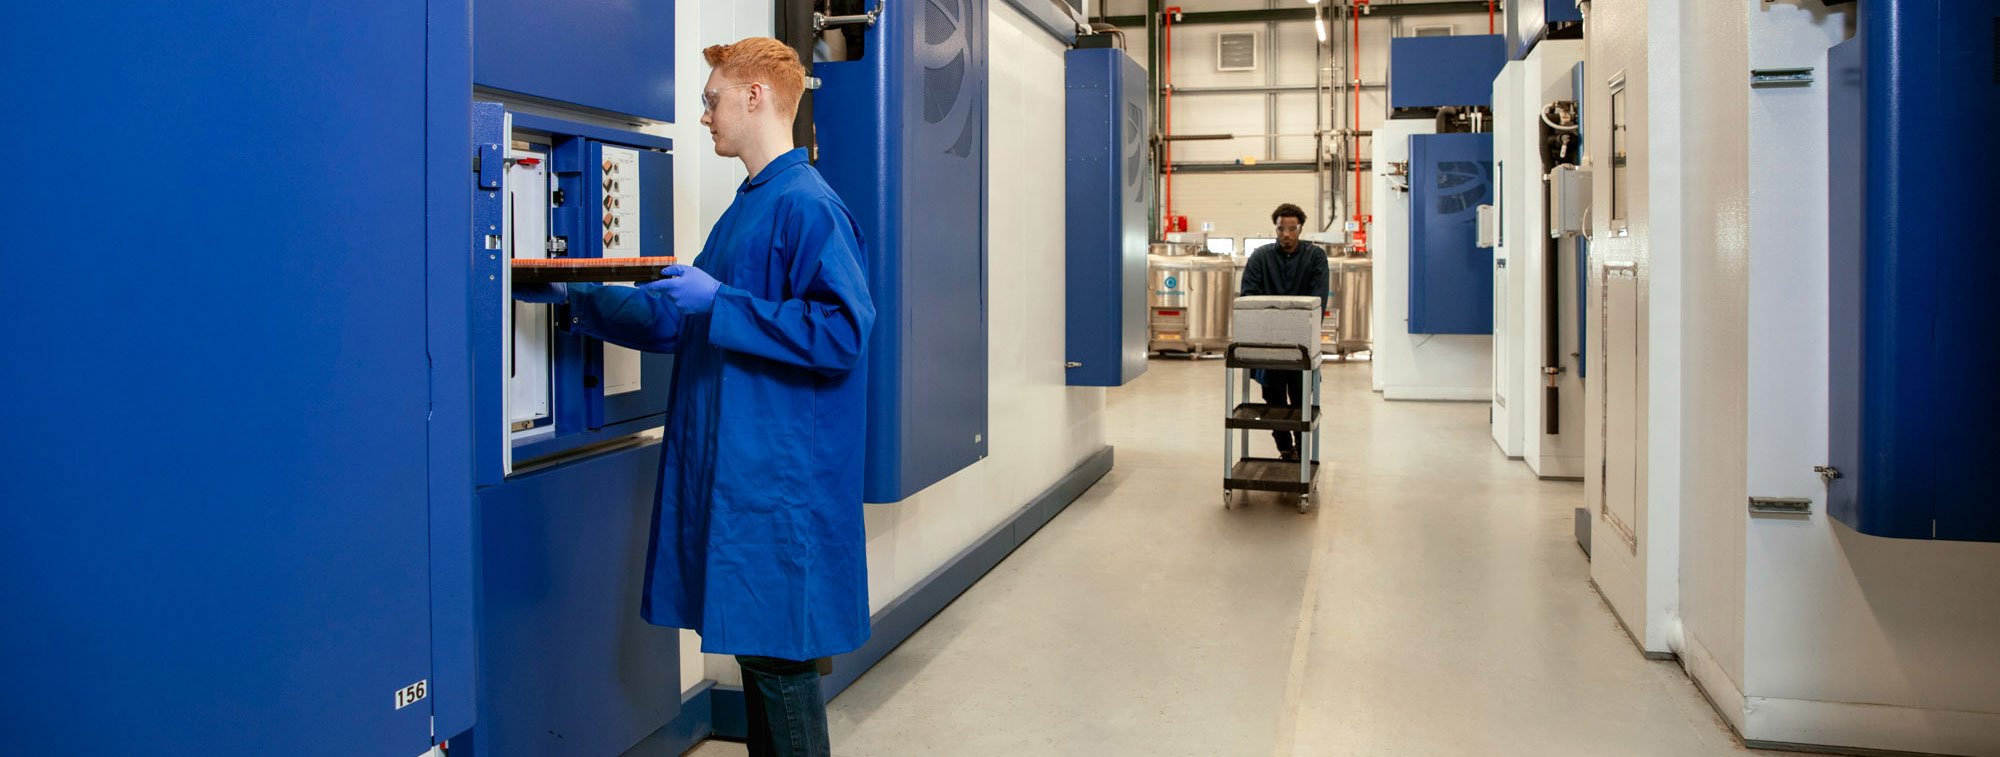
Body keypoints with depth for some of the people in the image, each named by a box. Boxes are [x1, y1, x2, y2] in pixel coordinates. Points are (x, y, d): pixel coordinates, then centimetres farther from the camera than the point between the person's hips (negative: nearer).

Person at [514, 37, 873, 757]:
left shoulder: (806, 206, -14)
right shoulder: (746, 209, 16)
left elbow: (845, 330, -24)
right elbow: (682, 318, 24)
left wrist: (719, 304, -22)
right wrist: (576, 301, 23)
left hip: (779, 480, -9)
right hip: (730, 469, 10)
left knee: (778, 651, -1)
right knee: (750, 641, 16)